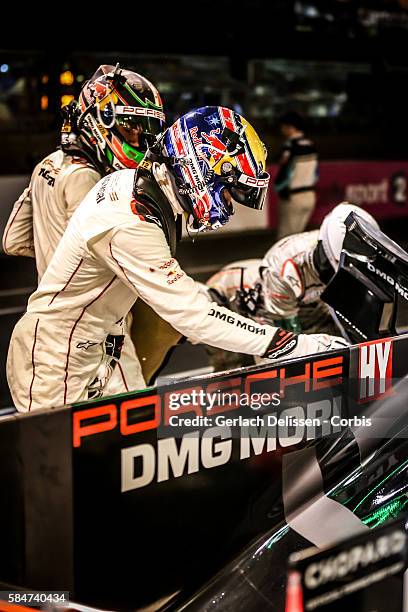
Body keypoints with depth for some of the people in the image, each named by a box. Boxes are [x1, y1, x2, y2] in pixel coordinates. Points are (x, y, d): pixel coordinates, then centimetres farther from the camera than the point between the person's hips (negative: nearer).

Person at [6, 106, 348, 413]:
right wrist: (298, 345, -31)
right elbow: (192, 315, -33)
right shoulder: (131, 226, -31)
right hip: (53, 365, -9)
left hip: (86, 352, 9)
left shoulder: (130, 181, -1)